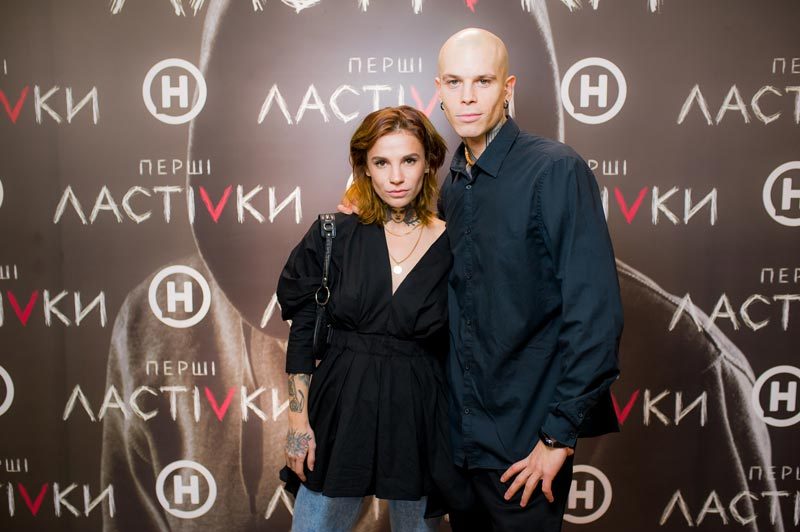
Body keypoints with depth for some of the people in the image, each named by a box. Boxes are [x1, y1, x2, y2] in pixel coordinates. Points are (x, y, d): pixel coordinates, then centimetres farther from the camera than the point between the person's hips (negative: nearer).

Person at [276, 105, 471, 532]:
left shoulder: (451, 247, -5)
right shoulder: (335, 235, -4)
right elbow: (302, 333, 0)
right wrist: (298, 419, -3)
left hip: (419, 415, 0)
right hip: (342, 408, 0)